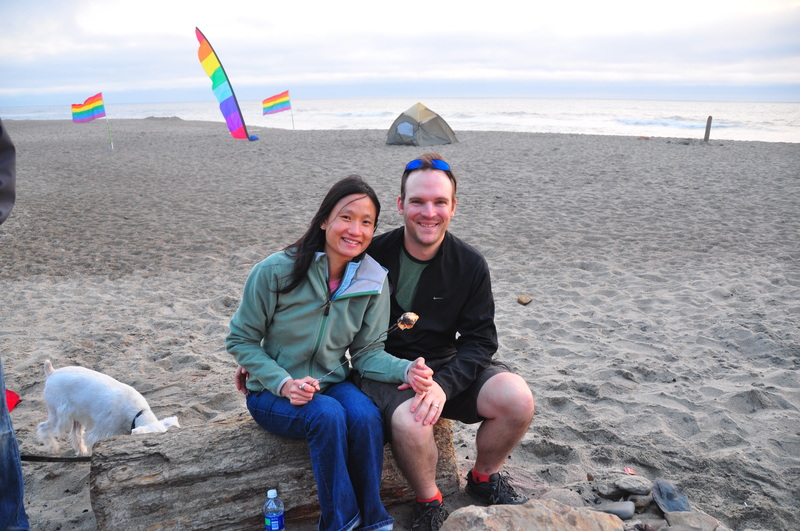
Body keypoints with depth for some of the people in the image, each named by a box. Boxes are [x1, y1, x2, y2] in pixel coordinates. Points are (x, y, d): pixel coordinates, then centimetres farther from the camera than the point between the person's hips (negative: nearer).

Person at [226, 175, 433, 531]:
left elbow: (368, 352, -4)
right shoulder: (276, 271, -17)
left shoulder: (373, 281, -7)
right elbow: (240, 339, -8)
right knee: (329, 415, -32)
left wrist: (406, 369, -25)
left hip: (332, 383, 3)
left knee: (366, 415, -29)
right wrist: (283, 383, -22)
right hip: (273, 393, -2)